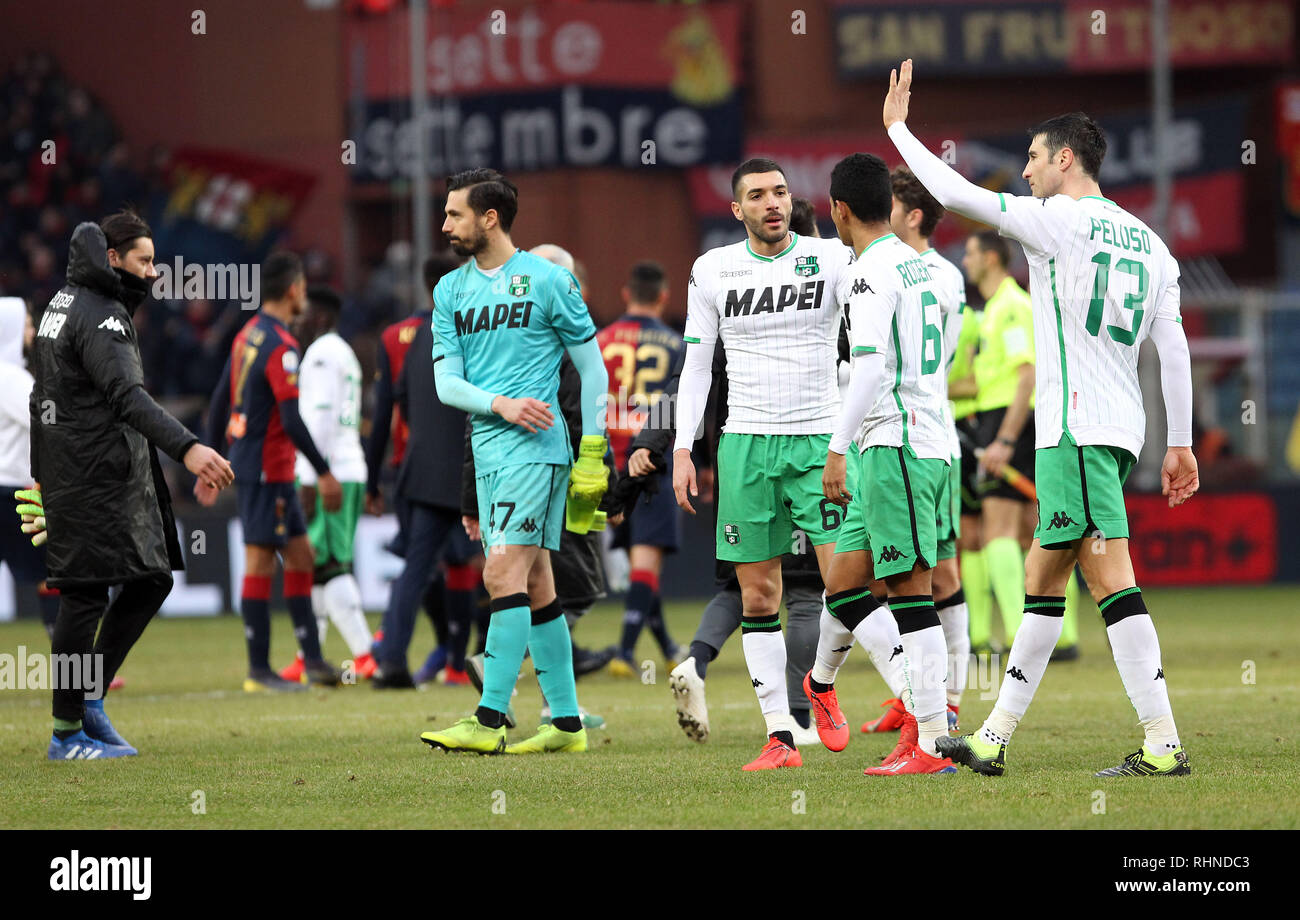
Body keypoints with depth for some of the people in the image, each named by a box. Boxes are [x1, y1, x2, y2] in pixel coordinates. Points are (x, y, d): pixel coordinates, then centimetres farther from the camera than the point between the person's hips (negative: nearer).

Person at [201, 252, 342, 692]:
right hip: (266, 469, -9)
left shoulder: (247, 335, 12)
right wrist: (324, 472, -16)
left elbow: (219, 403, 17)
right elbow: (292, 420, -21)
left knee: (301, 557, 11)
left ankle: (313, 659, 12)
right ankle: (259, 671, -2)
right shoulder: (281, 346, -16)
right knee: (259, 563, -5)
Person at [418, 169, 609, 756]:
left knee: (504, 573, -16)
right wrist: (501, 404, -14)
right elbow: (446, 382, 5)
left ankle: (489, 721, -19)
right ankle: (566, 723, 13)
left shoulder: (548, 281, -4)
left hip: (536, 449, -6)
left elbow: (593, 368, 1)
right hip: (489, 451, 7)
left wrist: (593, 456, -3)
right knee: (535, 587, 8)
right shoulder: (450, 290, 12)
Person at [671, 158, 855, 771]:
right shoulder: (712, 271, 6)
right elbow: (696, 364, 10)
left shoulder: (832, 257, 0)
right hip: (746, 444, 2)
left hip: (820, 440, -2)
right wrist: (683, 448, 3)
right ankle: (780, 736, 4)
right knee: (758, 594, 0)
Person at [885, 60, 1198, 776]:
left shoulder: (1060, 219, -7)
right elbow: (1174, 349, 14)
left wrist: (897, 127, 8)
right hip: (1118, 425, 9)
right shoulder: (1150, 244, 15)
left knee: (1111, 581, -12)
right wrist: (1180, 445, 17)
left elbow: (956, 193, -5)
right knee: (1041, 579, 14)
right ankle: (993, 740, 20)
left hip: (1077, 428, -9)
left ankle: (1163, 745, -19)